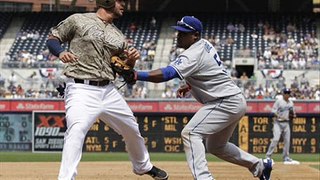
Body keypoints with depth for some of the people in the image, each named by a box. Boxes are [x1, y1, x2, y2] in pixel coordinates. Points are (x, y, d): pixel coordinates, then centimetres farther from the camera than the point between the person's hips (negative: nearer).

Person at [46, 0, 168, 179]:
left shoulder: (119, 37, 16)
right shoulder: (78, 20, 0)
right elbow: (52, 38, 4)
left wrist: (131, 60, -4)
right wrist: (61, 52, -18)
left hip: (109, 90, 7)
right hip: (81, 89, -6)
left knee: (132, 129, 19)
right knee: (76, 131, -31)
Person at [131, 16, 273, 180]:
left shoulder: (193, 55, -20)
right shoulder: (204, 45, 9)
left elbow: (168, 73, -34)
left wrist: (137, 75, -43)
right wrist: (189, 86, 10)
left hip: (226, 103, -11)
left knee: (190, 133, -21)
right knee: (215, 146, 25)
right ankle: (260, 166, 36)